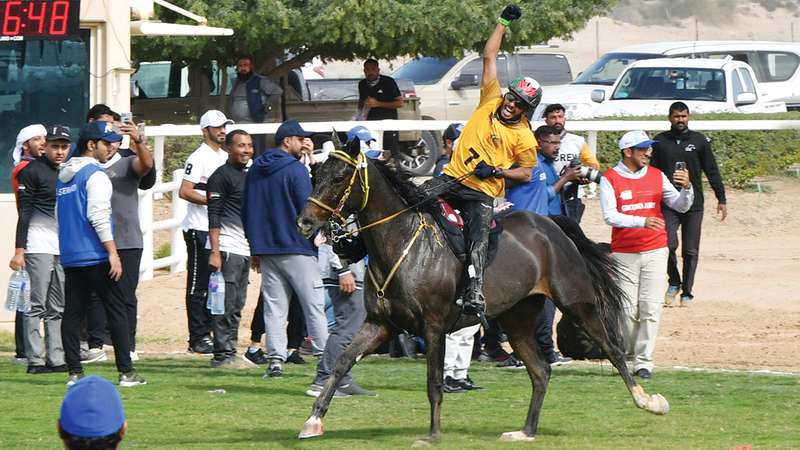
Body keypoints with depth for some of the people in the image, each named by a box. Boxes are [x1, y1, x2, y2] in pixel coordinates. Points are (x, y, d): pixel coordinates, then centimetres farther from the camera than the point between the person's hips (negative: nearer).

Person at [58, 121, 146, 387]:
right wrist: (112, 252, -19)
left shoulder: (63, 175, 17)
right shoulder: (95, 174, -10)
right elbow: (98, 216, -19)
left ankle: (74, 372, 1)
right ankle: (126, 372, -4)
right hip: (96, 256, -8)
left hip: (69, 256, 8)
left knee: (72, 313, 5)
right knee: (116, 312, -3)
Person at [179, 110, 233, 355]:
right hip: (199, 229, -9)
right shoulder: (199, 158, -9)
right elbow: (185, 191, -16)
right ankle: (198, 338, -5)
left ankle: (207, 333, 16)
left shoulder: (225, 157, 17)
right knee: (198, 284, -6)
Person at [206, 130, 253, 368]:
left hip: (245, 250, 9)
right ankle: (222, 355, -8)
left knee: (237, 305, 10)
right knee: (226, 304, -9)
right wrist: (214, 252, -20)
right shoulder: (222, 176, -8)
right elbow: (214, 215, -13)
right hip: (227, 248, -9)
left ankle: (230, 353, 14)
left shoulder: (248, 175, 19)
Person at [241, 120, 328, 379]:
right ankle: (324, 357, -3)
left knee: (274, 306, 5)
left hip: (266, 249, 6)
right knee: (314, 304, -1)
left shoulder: (255, 170, 12)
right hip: (297, 250, -6)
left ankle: (275, 360, -2)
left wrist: (255, 248, 20)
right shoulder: (296, 169, -10)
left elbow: (246, 211, 16)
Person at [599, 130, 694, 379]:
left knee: (651, 308, -7)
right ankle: (633, 354, 19)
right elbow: (610, 215, -13)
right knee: (628, 310, -1)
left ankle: (643, 362, -6)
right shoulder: (610, 179, -1)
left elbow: (680, 206, 5)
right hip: (624, 254, -2)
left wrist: (686, 188, -16)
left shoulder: (657, 176, 9)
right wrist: (642, 222, -26)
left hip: (655, 250, 2)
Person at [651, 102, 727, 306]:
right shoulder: (660, 142, 6)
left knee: (690, 251, 2)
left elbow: (712, 171, 9)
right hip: (668, 204, -1)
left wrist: (721, 199, 6)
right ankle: (674, 282, 7)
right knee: (668, 244, -16)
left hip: (694, 205, 1)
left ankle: (686, 292, 12)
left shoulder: (699, 141, 6)